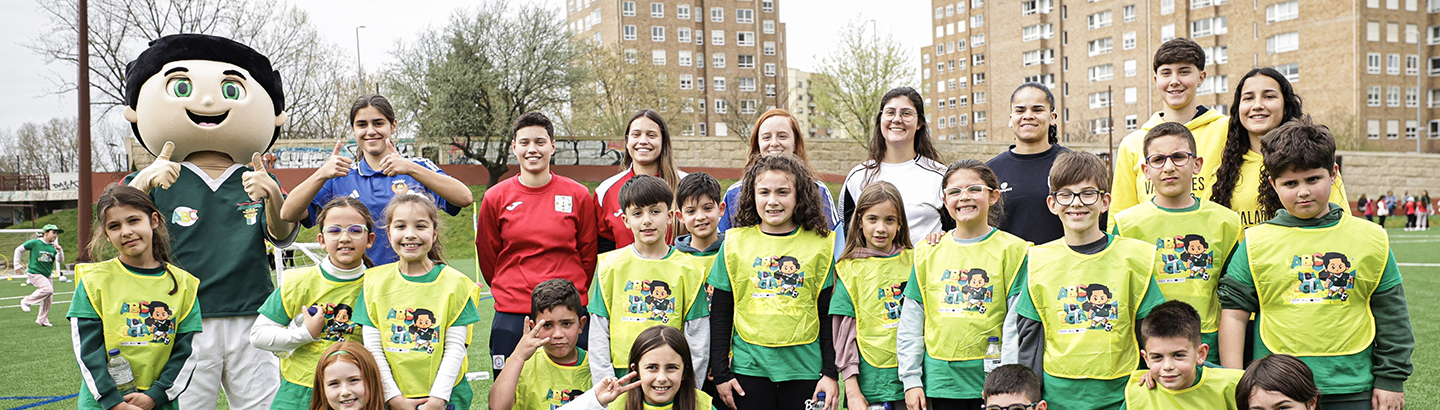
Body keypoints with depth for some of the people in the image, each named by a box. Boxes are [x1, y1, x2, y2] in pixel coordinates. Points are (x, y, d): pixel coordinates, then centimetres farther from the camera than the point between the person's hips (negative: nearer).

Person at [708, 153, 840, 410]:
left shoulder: (819, 245, 2)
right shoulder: (735, 243, 2)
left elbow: (829, 315, 3)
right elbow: (720, 314, 5)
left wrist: (831, 373, 0)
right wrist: (721, 372, 2)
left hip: (805, 369, 0)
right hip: (749, 368, 0)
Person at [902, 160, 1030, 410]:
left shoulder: (1012, 251, -1)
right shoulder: (927, 253, 7)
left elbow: (1018, 323, -4)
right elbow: (910, 325, 9)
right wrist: (911, 380, 5)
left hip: (991, 381, -2)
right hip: (940, 379, 3)